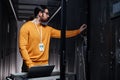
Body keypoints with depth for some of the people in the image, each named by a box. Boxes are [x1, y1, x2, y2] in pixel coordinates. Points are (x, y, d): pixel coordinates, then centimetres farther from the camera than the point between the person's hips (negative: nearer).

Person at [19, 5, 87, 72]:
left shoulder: (47, 29, 11)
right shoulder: (26, 27, -6)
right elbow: (22, 47, -11)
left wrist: (78, 31, 11)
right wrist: (30, 64, -17)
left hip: (44, 65, 5)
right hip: (30, 66, -4)